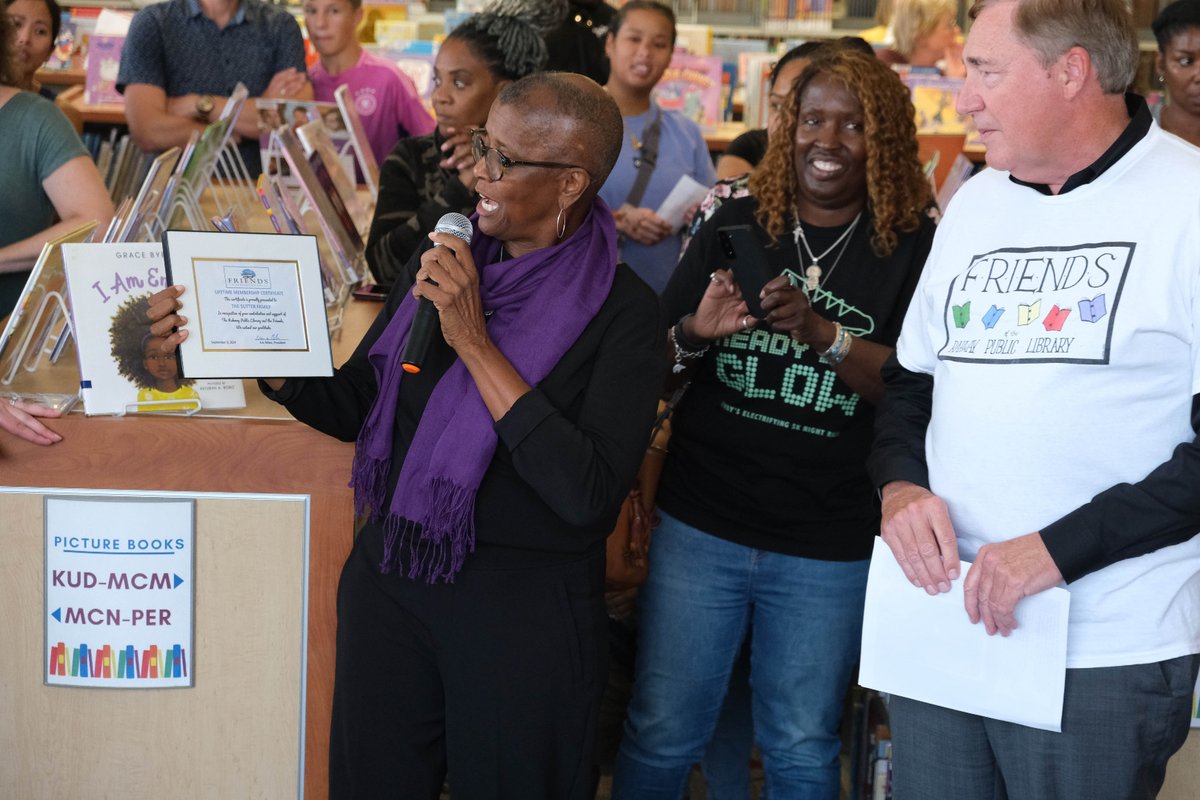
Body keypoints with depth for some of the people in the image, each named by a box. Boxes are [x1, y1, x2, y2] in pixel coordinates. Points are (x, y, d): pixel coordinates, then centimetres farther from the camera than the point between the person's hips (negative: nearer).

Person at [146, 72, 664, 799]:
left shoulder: (622, 312, -15)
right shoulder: (444, 262, 3)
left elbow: (588, 494, -26)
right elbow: (351, 408, 7)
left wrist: (474, 342, -25)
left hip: (525, 608, -5)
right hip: (391, 574, 5)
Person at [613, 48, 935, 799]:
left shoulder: (913, 249, -3)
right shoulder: (736, 225, 3)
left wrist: (822, 333, -26)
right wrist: (697, 331, -16)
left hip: (831, 548, -1)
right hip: (701, 526, 2)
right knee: (661, 735, 7)